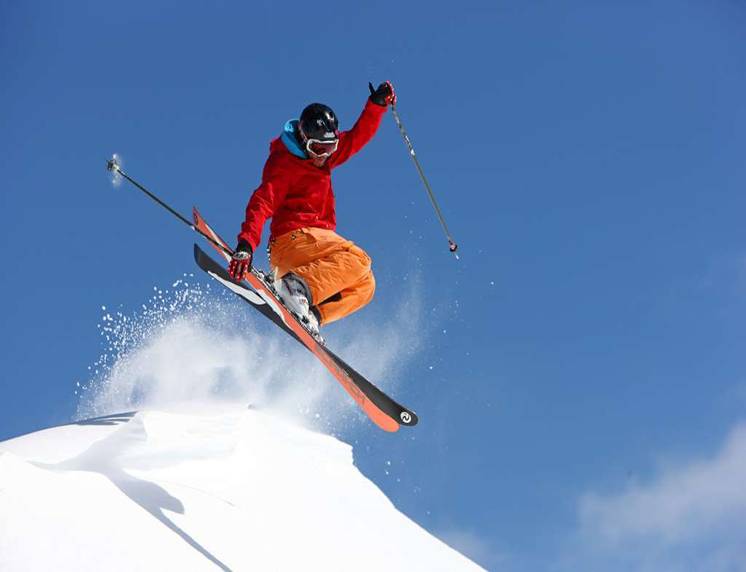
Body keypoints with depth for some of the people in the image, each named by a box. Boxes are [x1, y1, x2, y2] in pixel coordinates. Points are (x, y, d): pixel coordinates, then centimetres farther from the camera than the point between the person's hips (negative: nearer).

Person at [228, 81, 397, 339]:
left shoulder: (323, 157, 17)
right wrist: (246, 244, -36)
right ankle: (295, 285, -42)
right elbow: (262, 204, -22)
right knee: (357, 259, -25)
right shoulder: (284, 163, -9)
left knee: (364, 285, 8)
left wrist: (377, 104, 15)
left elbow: (358, 136, 28)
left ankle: (311, 316, -13)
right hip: (294, 238, -9)